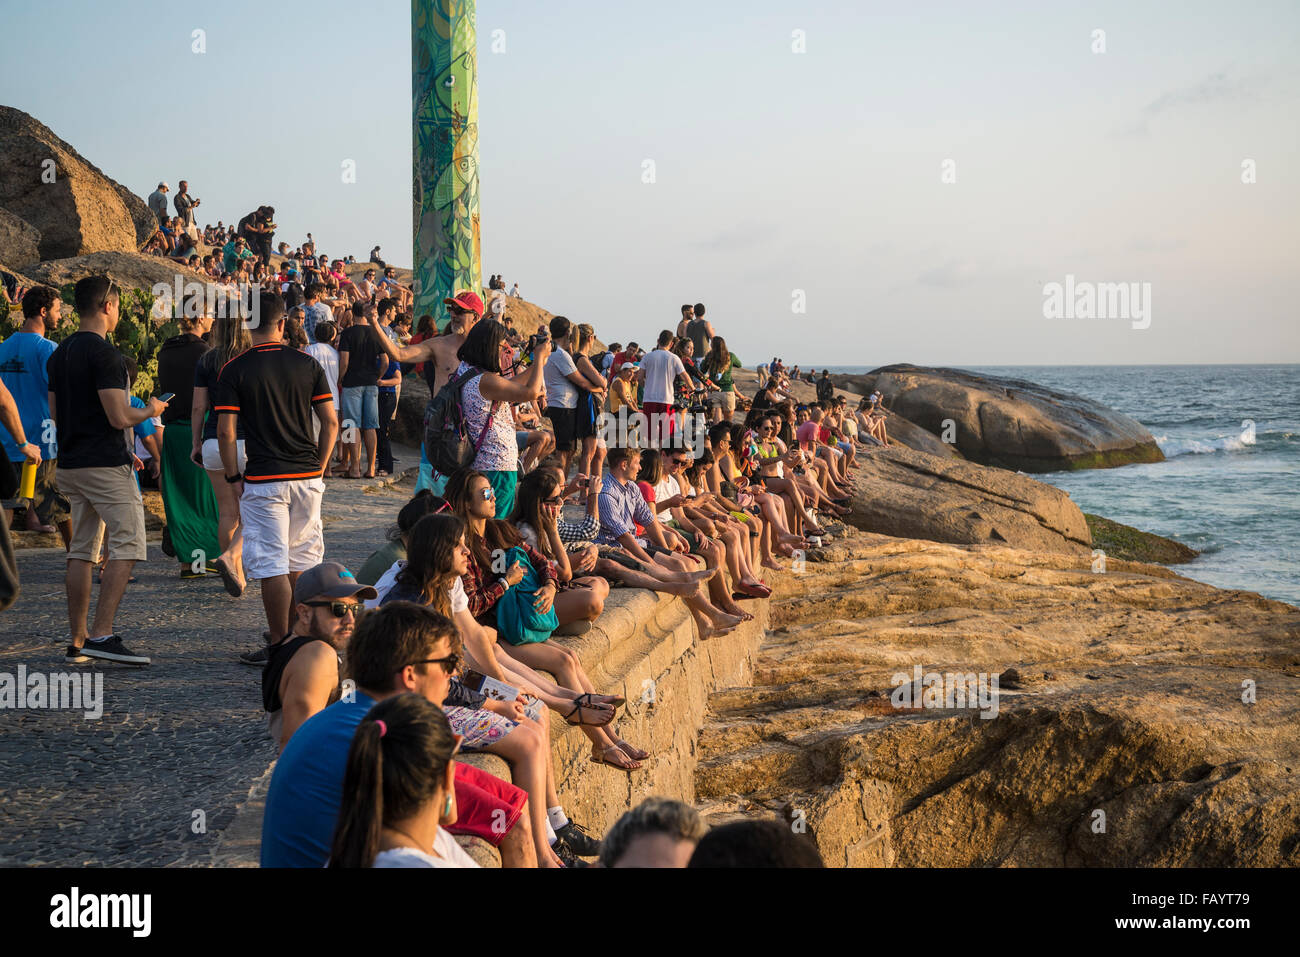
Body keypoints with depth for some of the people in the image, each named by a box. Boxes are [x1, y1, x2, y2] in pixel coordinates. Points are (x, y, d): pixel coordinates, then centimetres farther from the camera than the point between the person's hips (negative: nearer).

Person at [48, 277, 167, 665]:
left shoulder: (59, 354, 13)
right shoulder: (104, 353, -14)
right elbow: (119, 417, -19)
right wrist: (150, 410, 3)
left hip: (70, 465, 9)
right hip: (106, 465, -9)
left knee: (82, 550, 12)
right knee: (127, 547, -7)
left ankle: (77, 641, 13)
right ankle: (101, 635, -15)